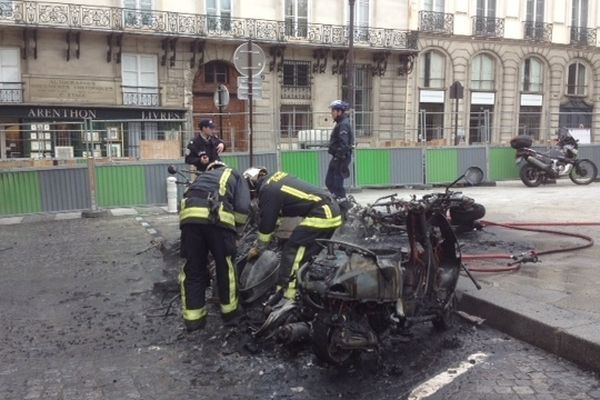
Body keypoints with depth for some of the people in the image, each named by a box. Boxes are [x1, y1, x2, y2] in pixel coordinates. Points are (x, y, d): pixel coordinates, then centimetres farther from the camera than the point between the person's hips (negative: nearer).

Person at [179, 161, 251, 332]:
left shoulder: (203, 176, 40)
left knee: (193, 268, 16)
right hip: (217, 216, -3)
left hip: (189, 215, 3)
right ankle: (230, 313, 29)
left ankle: (193, 319, 20)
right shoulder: (236, 176, 28)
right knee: (225, 266, 16)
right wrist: (233, 225, 27)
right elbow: (243, 208, 10)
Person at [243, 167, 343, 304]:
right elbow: (278, 213, 27)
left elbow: (266, 222, -4)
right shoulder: (275, 177, 18)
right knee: (309, 254, 19)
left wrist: (257, 248, 11)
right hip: (332, 210, 10)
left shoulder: (267, 190, -10)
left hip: (320, 214, -10)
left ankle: (286, 298, -11)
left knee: (291, 252, -9)